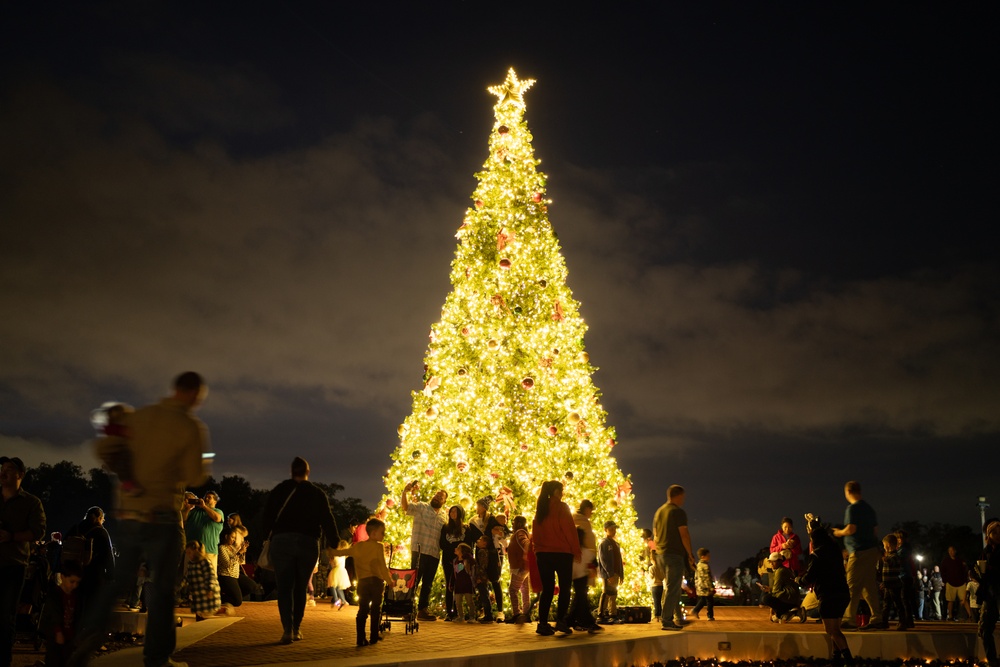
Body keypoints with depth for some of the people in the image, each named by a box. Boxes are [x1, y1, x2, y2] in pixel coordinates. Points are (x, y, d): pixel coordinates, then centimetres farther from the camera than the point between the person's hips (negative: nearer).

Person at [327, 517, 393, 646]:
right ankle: (374, 637, 9)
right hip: (376, 581, -4)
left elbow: (345, 551, 20)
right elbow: (382, 565, -10)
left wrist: (333, 552, 38)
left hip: (362, 581, 4)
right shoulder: (379, 546, -4)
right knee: (375, 609, 6)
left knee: (362, 610, 6)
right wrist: (389, 580, -3)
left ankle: (361, 639, 3)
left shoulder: (358, 546, 10)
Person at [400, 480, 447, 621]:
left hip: (434, 554, 5)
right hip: (419, 551, -5)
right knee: (414, 580, -4)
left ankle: (423, 610, 17)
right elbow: (405, 506, -15)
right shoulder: (421, 507, 1)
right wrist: (406, 492, -30)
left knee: (427, 583, 10)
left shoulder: (444, 517, 16)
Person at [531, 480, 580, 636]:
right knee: (565, 588, 3)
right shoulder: (561, 507, -7)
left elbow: (535, 533, 14)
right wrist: (576, 551, -5)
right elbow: (569, 530, -11)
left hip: (542, 553, 6)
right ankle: (560, 621, -8)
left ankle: (543, 623, 2)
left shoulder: (540, 509, 12)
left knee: (547, 588, 8)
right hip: (561, 553, -5)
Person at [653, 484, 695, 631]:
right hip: (675, 555, -8)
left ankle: (678, 618, 24)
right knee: (672, 588, -7)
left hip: (661, 554, 8)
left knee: (672, 587, 18)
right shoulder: (678, 512, -10)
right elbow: (684, 535, -15)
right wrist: (690, 554, -9)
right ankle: (666, 620, -11)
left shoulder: (658, 512, 14)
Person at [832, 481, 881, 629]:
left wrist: (839, 532, 0)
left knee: (852, 586, -6)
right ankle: (877, 617, 13)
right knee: (869, 585, 13)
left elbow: (851, 529, -19)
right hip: (872, 549, 8)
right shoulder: (869, 508, 15)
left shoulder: (852, 508, -11)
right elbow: (875, 530, 18)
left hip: (860, 551, -8)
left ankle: (849, 620, -6)